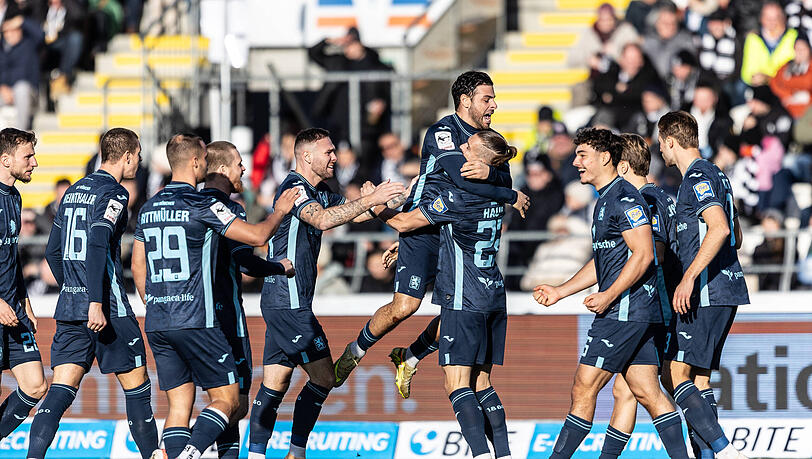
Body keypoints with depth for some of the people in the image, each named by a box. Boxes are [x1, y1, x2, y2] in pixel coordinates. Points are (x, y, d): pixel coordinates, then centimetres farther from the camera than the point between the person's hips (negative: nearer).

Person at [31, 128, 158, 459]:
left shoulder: (73, 192, 16)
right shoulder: (113, 193, -8)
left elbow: (53, 252, 20)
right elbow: (97, 245, -21)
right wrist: (96, 303, -25)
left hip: (68, 306, 7)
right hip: (107, 308, -7)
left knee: (62, 389, -1)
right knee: (136, 383, 8)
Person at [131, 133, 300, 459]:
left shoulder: (149, 209, 12)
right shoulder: (202, 205, -9)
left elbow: (137, 267, 18)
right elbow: (257, 236, -7)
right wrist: (280, 211, 11)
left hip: (156, 323, 7)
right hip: (195, 321, -7)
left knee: (179, 405, 8)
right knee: (227, 399, -1)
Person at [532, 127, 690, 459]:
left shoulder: (624, 198, -12)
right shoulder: (605, 201, 21)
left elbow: (643, 254, -19)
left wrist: (609, 296, -22)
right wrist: (560, 292, 22)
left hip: (625, 309, -10)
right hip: (640, 314, 10)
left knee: (584, 389, -7)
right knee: (647, 393, 6)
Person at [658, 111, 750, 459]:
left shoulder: (698, 179, -11)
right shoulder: (715, 175, 19)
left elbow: (719, 228, -26)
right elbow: (735, 236, 28)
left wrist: (689, 277, -29)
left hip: (707, 294, -10)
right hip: (727, 289, 10)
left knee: (675, 374, -11)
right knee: (698, 378, 11)